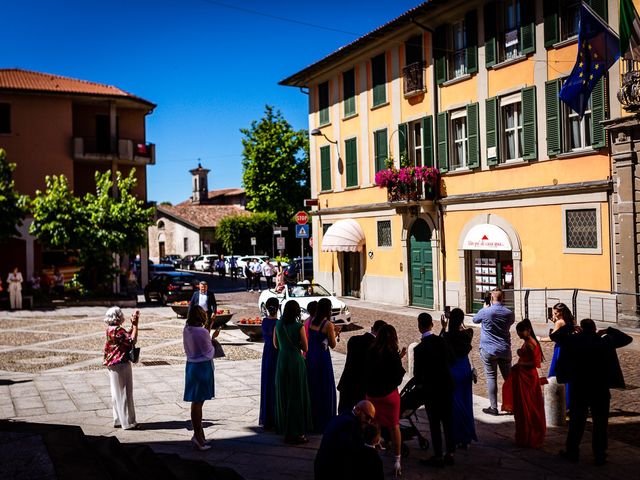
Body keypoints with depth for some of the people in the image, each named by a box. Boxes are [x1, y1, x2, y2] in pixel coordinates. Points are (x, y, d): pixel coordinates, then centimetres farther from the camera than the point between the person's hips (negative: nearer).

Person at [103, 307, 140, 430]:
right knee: (124, 393, -1)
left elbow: (127, 335, 16)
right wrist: (135, 325, -16)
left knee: (117, 394, 16)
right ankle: (128, 422, 6)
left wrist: (133, 324, 9)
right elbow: (132, 340, -22)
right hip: (121, 365, -10)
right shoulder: (117, 330, -21)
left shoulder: (111, 329, 9)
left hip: (114, 365, 10)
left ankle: (118, 420, 24)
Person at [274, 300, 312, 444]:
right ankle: (297, 433, 7)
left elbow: (275, 344, 11)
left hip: (282, 361, 4)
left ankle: (285, 431, 21)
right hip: (295, 361, -4)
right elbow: (305, 348, -7)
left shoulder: (278, 325, 0)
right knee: (297, 397, 4)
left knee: (283, 396, 13)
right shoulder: (299, 327, -13)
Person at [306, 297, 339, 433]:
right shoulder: (328, 324, -14)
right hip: (322, 357, -6)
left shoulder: (311, 321, 3)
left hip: (310, 357, 6)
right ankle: (323, 422, 9)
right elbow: (333, 345, -7)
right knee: (325, 390, 4)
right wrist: (334, 333, 8)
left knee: (311, 388, 16)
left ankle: (311, 421, 25)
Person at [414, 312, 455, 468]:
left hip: (431, 389, -5)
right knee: (447, 420, 14)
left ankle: (438, 456, 10)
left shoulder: (420, 348, -19)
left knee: (434, 423, 5)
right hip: (447, 385, 5)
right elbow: (452, 360, 10)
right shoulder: (442, 341, -5)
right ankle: (450, 453, 22)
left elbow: (417, 373, -11)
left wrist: (419, 382, 10)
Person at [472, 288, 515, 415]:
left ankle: (493, 407, 2)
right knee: (508, 377, 12)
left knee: (491, 377, 1)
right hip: (505, 350, 3)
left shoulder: (485, 312, -12)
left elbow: (475, 319, 8)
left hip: (488, 350, -3)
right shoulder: (509, 313, -2)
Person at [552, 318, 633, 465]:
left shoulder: (574, 341, -7)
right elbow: (627, 339, 5)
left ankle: (572, 452, 19)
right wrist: (608, 330, 8)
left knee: (576, 421, 12)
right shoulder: (605, 342, -8)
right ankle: (599, 456, 10)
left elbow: (554, 336, 7)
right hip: (600, 390, -1)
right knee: (600, 423, 7)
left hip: (579, 389, 1)